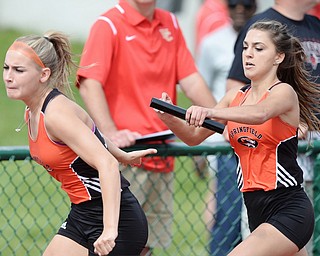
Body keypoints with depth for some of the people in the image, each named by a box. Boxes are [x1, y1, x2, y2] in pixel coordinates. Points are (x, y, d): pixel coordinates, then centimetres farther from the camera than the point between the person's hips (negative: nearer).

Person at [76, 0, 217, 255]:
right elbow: (89, 84, -17)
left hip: (162, 156, 6)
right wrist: (110, 133, -31)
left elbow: (192, 81, 13)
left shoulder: (170, 24, 14)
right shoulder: (108, 26, -6)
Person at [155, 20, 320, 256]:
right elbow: (194, 136, 9)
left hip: (288, 209, -8)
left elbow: (260, 114, -34)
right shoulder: (236, 96, 11)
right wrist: (169, 118, -13)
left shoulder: (285, 92, -10)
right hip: (256, 209, 8)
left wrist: (210, 112, -48)